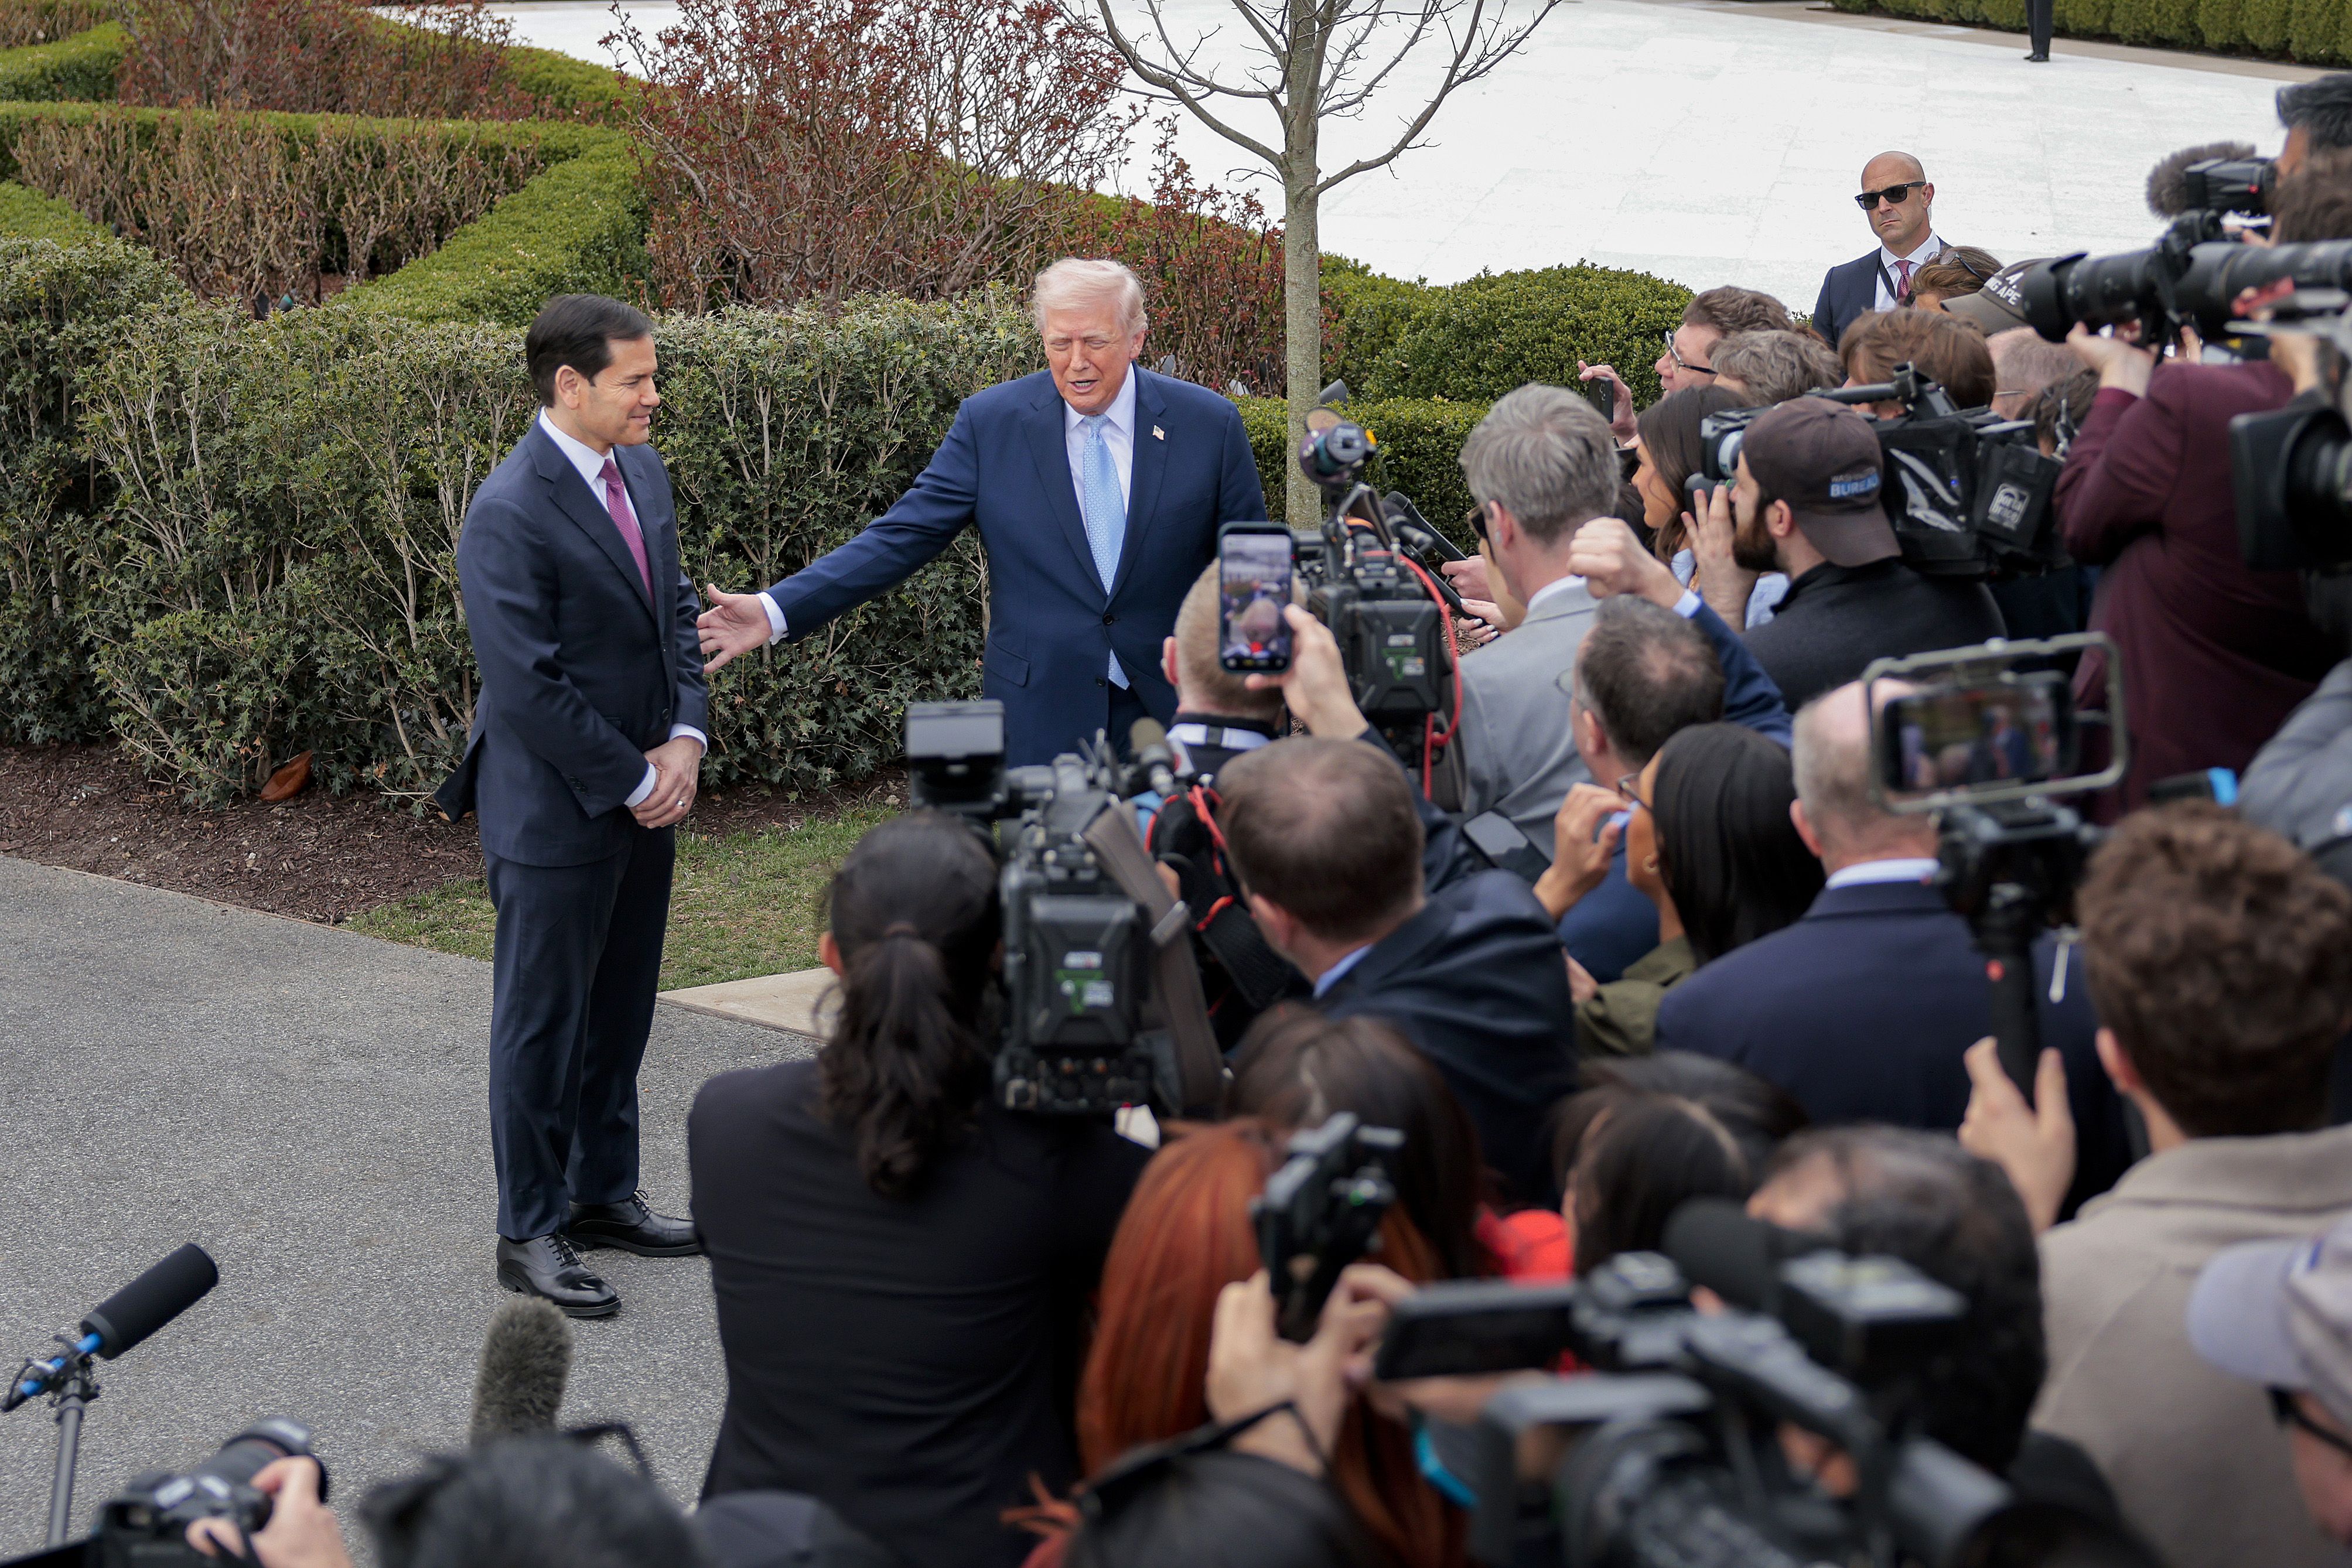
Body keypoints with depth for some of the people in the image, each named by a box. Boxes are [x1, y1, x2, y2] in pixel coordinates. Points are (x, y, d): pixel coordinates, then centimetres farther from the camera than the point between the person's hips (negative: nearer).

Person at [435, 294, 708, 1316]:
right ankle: (529, 1233, 13)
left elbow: (676, 611, 13)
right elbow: (528, 687, -22)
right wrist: (634, 781, -16)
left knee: (620, 1012, 18)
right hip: (555, 810, -8)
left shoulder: (641, 472, 6)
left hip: (646, 796, 8)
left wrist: (684, 740, -1)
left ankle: (604, 1193, 31)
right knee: (542, 1022, 3)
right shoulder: (509, 514, -21)